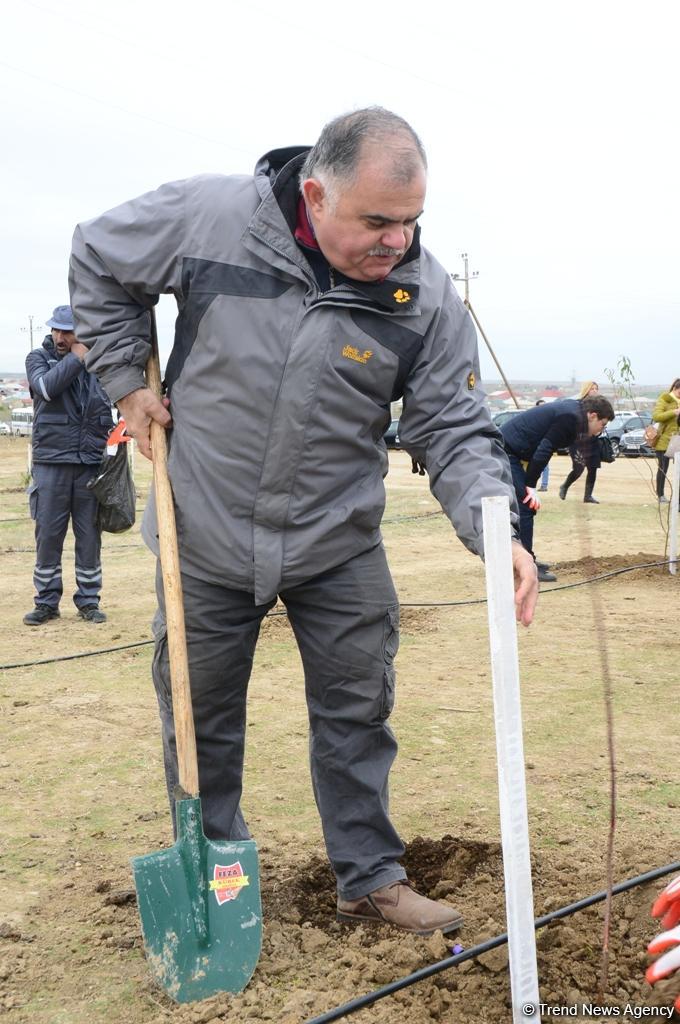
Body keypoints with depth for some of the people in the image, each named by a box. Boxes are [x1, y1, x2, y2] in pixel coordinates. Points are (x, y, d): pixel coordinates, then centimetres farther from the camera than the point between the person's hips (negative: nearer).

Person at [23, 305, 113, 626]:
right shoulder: (38, 358, 4)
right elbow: (46, 387, -16)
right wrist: (76, 359, -10)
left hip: (91, 463, 1)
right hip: (50, 463, -1)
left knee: (89, 536, 6)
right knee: (48, 536, 2)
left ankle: (88, 600, 16)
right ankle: (46, 602, 13)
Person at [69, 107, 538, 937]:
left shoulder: (425, 295, -13)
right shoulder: (207, 216, -16)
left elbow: (454, 429, -10)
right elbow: (98, 262, 2)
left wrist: (494, 531, -27)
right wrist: (127, 379, -2)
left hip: (339, 544, 1)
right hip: (207, 534, -1)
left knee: (357, 712, 12)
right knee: (200, 717, 13)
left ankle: (370, 879, 31)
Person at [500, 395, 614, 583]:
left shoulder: (571, 407, 13)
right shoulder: (570, 417, -17)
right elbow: (544, 450, -22)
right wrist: (531, 486, -18)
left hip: (506, 449, 11)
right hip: (508, 452, -11)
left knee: (525, 508, 17)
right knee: (525, 507, -10)